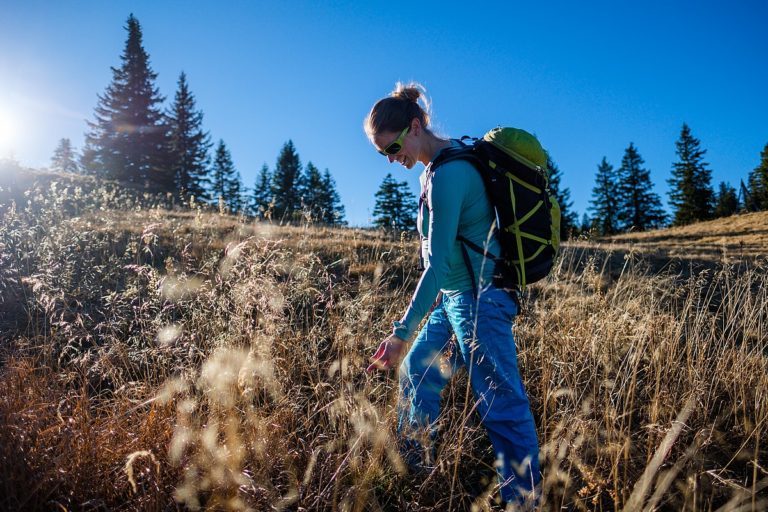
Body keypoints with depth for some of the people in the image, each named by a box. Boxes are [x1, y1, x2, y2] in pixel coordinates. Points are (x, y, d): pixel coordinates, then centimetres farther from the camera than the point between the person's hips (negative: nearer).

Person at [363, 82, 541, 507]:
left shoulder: (448, 173, -19)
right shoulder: (432, 171, 11)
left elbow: (437, 262, -23)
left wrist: (402, 332, -22)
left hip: (479, 298, -11)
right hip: (454, 297, 11)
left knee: (501, 405, -6)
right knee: (416, 372, 18)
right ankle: (411, 469, 34)